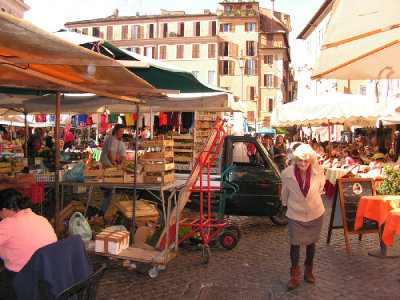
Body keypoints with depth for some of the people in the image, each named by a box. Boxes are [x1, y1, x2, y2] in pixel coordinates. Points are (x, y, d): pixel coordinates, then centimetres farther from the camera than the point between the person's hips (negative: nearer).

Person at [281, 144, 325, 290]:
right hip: (295, 214, -1)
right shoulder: (287, 173, -18)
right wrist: (286, 204, 17)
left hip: (315, 213, 2)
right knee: (295, 243, 0)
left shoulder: (319, 171, -16)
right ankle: (295, 276, 17)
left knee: (311, 243, 16)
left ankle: (309, 271, 36)